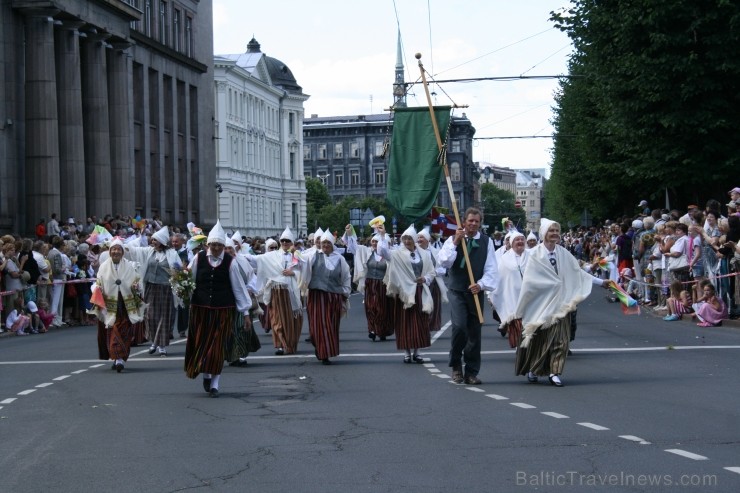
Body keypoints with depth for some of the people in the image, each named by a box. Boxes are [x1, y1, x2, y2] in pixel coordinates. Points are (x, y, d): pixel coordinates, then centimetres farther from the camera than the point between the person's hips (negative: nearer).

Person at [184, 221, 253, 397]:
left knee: (218, 347, 1)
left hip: (223, 310, -1)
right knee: (200, 344, 6)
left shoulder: (230, 262, -4)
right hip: (200, 308, 1)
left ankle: (214, 384, 11)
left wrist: (246, 313, 0)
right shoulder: (198, 258, -2)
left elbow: (238, 287, -1)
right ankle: (206, 375, 30)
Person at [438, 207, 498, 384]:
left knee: (475, 332, 5)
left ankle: (471, 373, 15)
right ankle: (456, 365, 1)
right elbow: (444, 262, -10)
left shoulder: (486, 242, 5)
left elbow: (491, 268, 1)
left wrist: (481, 284, -14)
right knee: (459, 326, -19)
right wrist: (455, 242, -16)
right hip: (457, 291, -2)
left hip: (476, 291, 2)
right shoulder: (453, 240, 3)